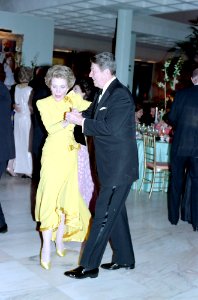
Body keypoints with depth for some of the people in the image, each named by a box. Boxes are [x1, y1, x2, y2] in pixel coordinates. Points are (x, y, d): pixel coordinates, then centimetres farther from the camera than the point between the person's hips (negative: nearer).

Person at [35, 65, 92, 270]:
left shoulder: (73, 99, 3)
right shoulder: (44, 104, -5)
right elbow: (50, 129, -19)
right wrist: (67, 121, -34)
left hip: (70, 153, 3)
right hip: (53, 153, -3)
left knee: (68, 196, 8)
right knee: (50, 196, -5)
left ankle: (59, 238, 26)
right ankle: (46, 247, 3)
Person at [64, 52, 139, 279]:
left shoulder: (121, 95, -18)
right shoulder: (104, 94, 11)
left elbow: (111, 128, -27)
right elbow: (92, 114, 18)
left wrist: (81, 121, -18)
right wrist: (77, 116, -4)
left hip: (119, 167, -10)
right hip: (111, 166, 10)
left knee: (103, 215, -4)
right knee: (115, 212, 18)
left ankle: (89, 265, 6)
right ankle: (124, 258, 31)